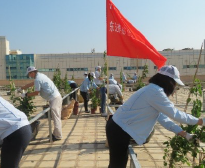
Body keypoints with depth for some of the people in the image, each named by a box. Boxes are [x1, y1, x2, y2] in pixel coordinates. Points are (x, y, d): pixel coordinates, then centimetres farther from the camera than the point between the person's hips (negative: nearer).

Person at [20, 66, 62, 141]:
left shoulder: (37, 79, -12)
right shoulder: (40, 75, 18)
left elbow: (36, 93, -11)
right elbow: (31, 84, 29)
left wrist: (25, 94, 1)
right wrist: (21, 88, 33)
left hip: (54, 98, -10)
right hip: (57, 96, 10)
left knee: (56, 118, -5)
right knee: (56, 117, 14)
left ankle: (58, 136, 0)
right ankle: (56, 133, 22)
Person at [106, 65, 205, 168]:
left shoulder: (152, 90, 10)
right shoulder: (155, 92, -21)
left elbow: (161, 116, 9)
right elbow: (174, 114, -17)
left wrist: (183, 133, 7)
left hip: (118, 128, 10)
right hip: (119, 131, -10)